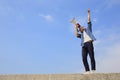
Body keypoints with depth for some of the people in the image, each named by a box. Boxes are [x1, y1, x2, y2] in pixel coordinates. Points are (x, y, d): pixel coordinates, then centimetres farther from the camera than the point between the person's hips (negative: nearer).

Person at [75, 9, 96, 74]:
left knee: (91, 57, -12)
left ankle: (93, 70, -14)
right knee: (84, 58, -10)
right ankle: (87, 70, -10)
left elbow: (89, 21, 19)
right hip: (84, 45, 4)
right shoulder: (81, 34, 32)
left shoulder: (88, 29, 25)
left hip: (89, 43, -4)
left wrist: (88, 13, 20)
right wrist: (76, 28, 18)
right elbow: (77, 35, 12)